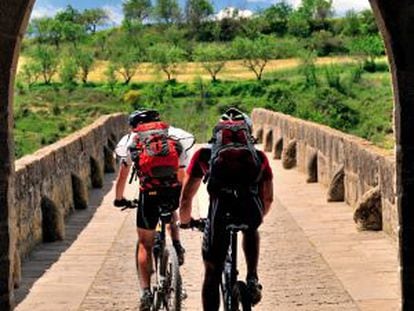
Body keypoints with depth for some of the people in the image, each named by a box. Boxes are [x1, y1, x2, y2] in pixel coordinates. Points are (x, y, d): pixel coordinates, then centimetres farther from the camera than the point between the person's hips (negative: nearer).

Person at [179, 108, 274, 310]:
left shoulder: (205, 153, 30)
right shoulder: (258, 155, 32)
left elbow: (186, 197, 33)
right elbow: (268, 199, 39)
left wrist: (185, 221, 52)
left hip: (221, 206, -2)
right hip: (251, 207, 2)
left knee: (212, 274, 13)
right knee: (250, 232, 39)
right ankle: (252, 280, 24)